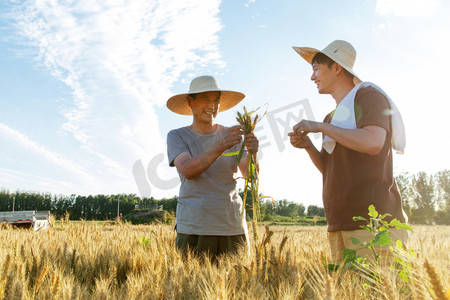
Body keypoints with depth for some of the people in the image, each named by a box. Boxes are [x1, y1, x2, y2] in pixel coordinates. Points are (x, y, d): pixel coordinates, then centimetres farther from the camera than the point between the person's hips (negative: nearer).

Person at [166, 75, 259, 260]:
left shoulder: (232, 135, 9)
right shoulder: (177, 136, 4)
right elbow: (187, 170, -14)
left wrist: (252, 153, -20)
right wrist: (221, 146, -25)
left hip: (233, 227, 2)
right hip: (193, 228, -2)